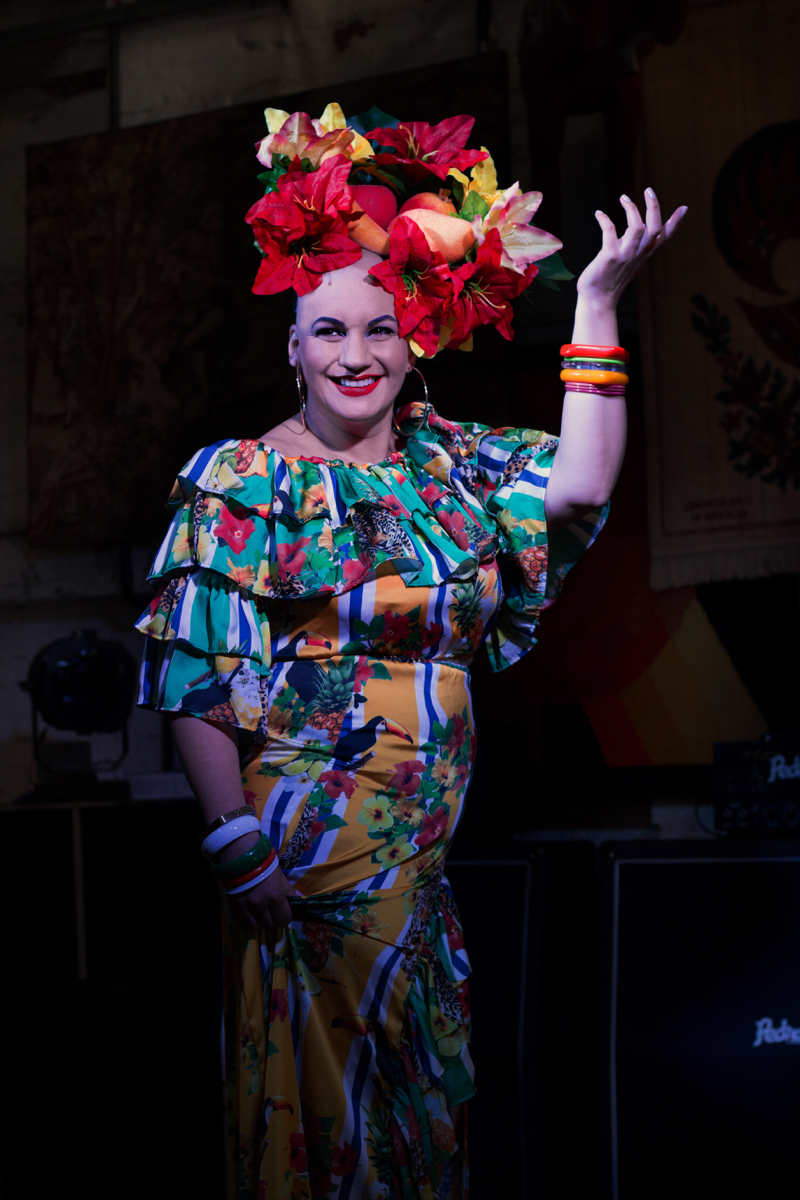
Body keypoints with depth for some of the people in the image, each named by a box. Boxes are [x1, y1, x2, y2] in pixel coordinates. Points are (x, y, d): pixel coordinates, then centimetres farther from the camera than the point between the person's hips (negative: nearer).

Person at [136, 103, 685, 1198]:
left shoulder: (453, 459, 9)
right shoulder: (245, 479, -6)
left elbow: (579, 486, -7)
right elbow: (195, 678, -10)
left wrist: (596, 304, -7)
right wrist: (235, 844, -15)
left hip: (438, 845, 5)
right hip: (307, 844, -5)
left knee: (428, 1081, 12)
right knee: (324, 1077, 4)